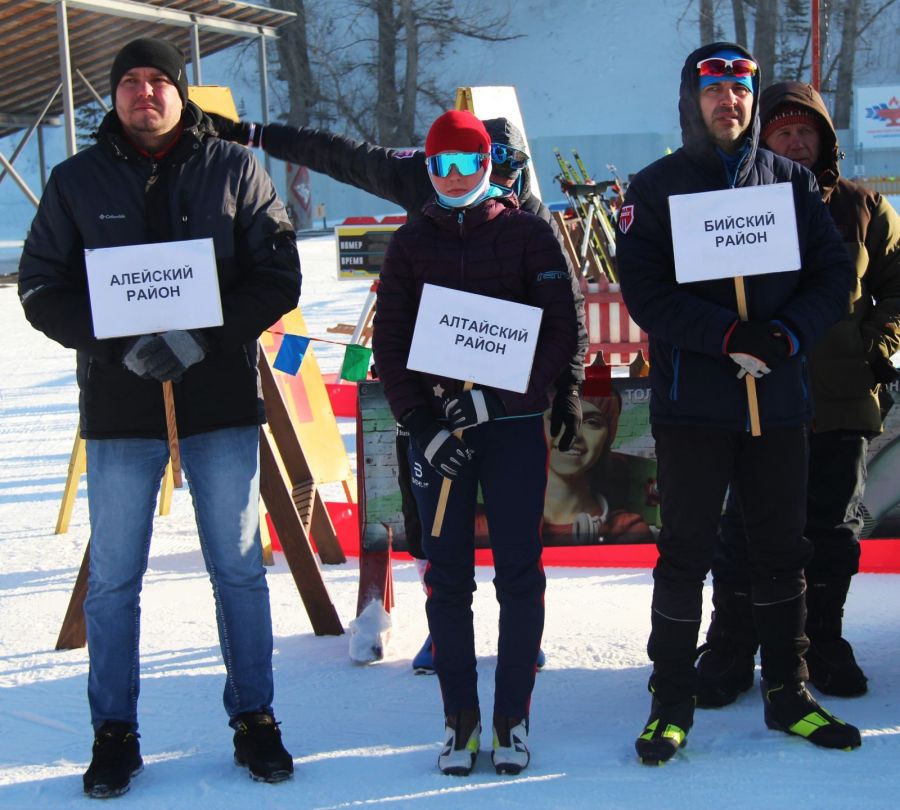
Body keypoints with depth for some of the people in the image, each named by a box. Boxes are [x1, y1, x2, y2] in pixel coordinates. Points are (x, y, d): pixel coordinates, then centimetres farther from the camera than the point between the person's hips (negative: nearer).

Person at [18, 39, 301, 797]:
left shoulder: (236, 170, 3)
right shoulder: (76, 181, 5)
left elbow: (278, 275, 1)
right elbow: (41, 288, 3)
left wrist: (204, 336, -14)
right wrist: (120, 342, -14)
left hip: (222, 401, 0)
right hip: (118, 408, 0)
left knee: (240, 571, 8)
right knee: (113, 581, 5)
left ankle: (254, 720, 21)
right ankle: (115, 735, 17)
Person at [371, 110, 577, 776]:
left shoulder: (527, 233, 4)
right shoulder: (412, 242, 10)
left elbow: (560, 330, -1)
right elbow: (389, 342, 7)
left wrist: (497, 397, -13)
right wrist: (421, 423, -7)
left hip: (514, 425, -2)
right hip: (436, 428, 2)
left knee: (520, 574, -1)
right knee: (447, 577, 2)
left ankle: (513, 718, 9)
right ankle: (460, 716, 11)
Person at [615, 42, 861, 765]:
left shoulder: (793, 182, 8)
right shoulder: (655, 189, 1)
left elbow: (834, 274, 4)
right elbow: (646, 292, -9)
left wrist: (788, 336, -14)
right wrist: (728, 336, -21)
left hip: (778, 399, 3)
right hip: (692, 401, -3)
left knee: (782, 552, 11)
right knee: (686, 555, 2)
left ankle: (789, 693, 24)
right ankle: (672, 703, 14)